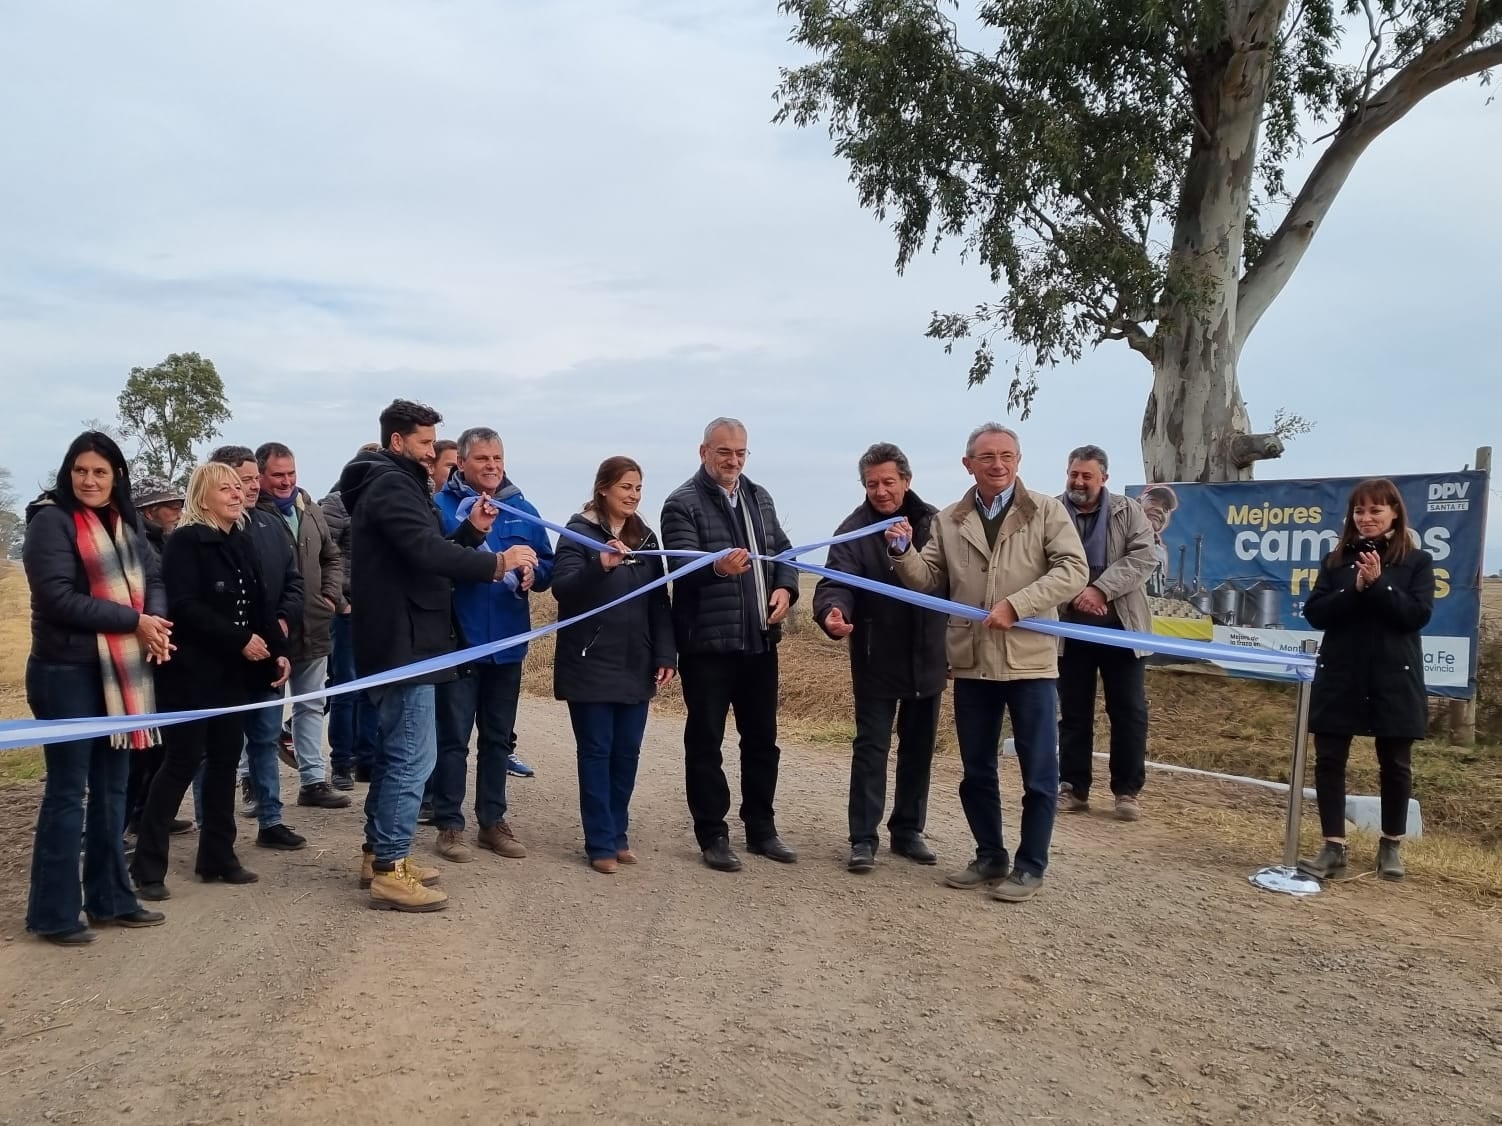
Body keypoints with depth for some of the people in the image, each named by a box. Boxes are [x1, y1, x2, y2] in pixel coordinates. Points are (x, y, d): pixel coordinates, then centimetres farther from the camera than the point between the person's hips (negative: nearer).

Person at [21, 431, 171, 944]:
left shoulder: (125, 524, 11)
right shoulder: (51, 520, -10)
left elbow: (153, 581, 7)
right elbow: (58, 597, -19)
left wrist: (156, 622, -14)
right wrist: (134, 622, -18)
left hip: (120, 672, 7)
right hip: (66, 674, -7)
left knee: (111, 789, 13)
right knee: (67, 791, 0)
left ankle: (110, 898, 24)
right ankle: (55, 913, 10)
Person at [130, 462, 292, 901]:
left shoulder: (242, 542, 12)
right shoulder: (186, 541, -9)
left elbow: (259, 605, 13)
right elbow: (184, 607, -18)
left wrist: (278, 651, 0)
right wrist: (240, 640, -20)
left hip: (234, 671, 7)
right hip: (194, 670, -7)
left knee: (225, 760, 10)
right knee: (183, 762, -3)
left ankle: (217, 856, 20)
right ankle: (147, 865, 7)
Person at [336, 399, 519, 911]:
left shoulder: (393, 484, 20)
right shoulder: (391, 485, -13)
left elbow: (425, 552, 16)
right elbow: (426, 554, -27)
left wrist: (471, 530, 3)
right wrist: (497, 562, -23)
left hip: (397, 640, 11)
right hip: (403, 642, -11)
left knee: (394, 751, 16)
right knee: (412, 756, -8)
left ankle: (378, 855, 24)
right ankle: (390, 871, -4)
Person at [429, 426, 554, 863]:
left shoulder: (522, 509, 7)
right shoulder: (441, 507, -7)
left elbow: (547, 567, 6)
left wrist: (532, 572, -16)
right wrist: (498, 561, -26)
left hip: (507, 642, 5)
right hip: (459, 641, -5)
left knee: (498, 736, 14)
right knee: (453, 738, 2)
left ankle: (493, 820, 25)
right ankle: (449, 825, 14)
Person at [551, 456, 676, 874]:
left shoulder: (645, 538, 11)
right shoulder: (579, 533, -6)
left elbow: (659, 602, 11)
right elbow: (562, 588, -18)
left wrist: (666, 655, 4)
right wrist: (600, 566, -35)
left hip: (635, 666, 5)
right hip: (591, 665, -5)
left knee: (627, 753, 9)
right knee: (596, 752, 1)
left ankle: (618, 834, 21)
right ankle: (601, 844, 7)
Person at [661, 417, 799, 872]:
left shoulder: (759, 497, 13)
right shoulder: (682, 503, -8)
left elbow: (782, 549, 16)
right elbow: (684, 563, -21)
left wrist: (786, 587, -4)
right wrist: (719, 566, -42)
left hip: (759, 640, 6)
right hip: (707, 643, -6)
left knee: (762, 738, 13)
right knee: (705, 740, 2)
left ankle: (761, 829, 26)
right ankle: (712, 835, 13)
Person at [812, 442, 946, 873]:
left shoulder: (933, 522, -1)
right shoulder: (854, 530, -11)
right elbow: (836, 581, -23)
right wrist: (833, 612, -46)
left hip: (927, 659, 4)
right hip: (877, 661, -3)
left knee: (918, 749, 13)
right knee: (871, 748, 1)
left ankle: (908, 831, 26)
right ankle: (863, 838, 9)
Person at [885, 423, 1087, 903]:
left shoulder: (1046, 511, -2)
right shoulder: (949, 521, 8)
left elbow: (1073, 571, -10)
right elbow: (927, 581, 8)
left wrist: (1016, 605, -19)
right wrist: (904, 551, -12)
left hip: (1029, 659, -3)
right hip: (971, 663, 4)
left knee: (1039, 772, 4)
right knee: (976, 770, 13)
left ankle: (1030, 866, 17)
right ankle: (990, 858, 28)